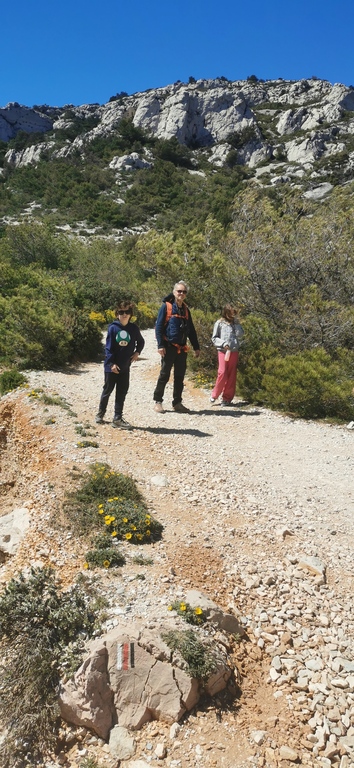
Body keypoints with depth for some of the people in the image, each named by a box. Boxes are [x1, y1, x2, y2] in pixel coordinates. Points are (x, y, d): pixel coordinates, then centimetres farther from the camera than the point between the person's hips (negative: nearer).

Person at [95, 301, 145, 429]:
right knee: (107, 390, 9)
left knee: (122, 393, 5)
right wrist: (111, 363, -14)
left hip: (125, 367, 3)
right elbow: (108, 347, -8)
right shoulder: (113, 328, -8)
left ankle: (118, 418, 12)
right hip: (111, 366, -2)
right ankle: (100, 414, 27)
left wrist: (137, 352, 1)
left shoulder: (133, 328, -1)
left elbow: (141, 341, 17)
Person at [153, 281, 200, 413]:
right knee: (164, 375, 0)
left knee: (179, 377, 9)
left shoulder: (186, 309, 14)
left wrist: (196, 347, 14)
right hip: (169, 347, -6)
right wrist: (160, 345, -17)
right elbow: (158, 327, -8)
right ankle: (158, 401, 10)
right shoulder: (166, 306, -4)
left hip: (182, 349, 6)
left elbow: (191, 330, 18)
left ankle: (177, 403, 18)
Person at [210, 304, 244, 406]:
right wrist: (223, 344, -11)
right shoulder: (219, 323, 3)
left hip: (234, 352, 3)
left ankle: (227, 398, 8)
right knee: (222, 373, -11)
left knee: (232, 375, 2)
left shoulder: (236, 323, 13)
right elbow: (214, 338, 3)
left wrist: (237, 323, -2)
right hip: (223, 351, -3)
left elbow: (240, 335, 0)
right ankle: (214, 395, 6)